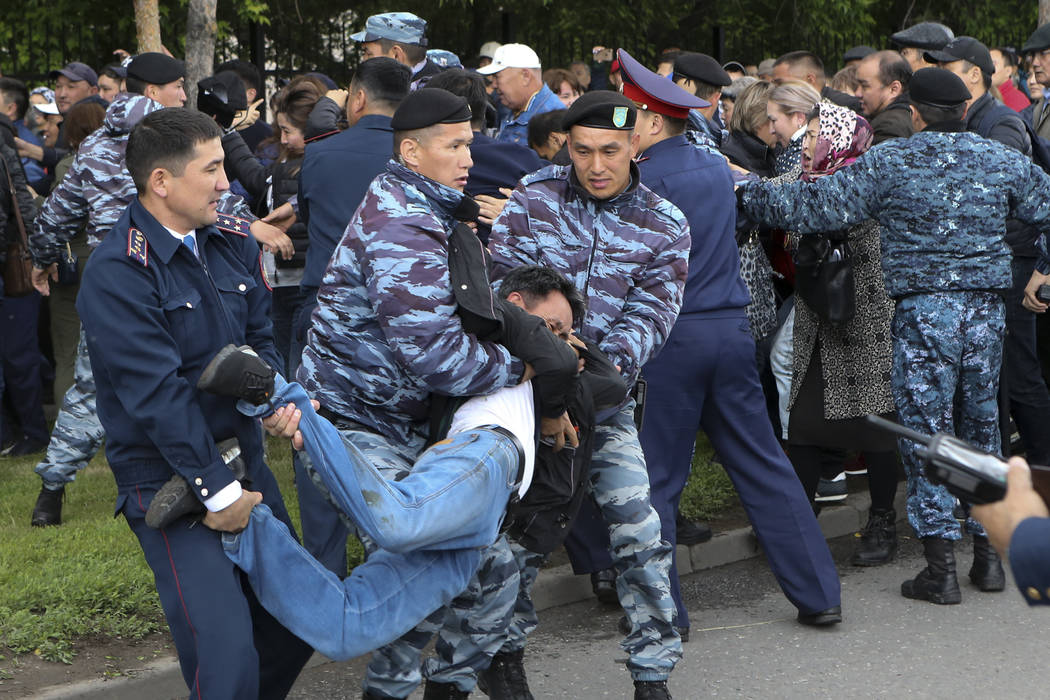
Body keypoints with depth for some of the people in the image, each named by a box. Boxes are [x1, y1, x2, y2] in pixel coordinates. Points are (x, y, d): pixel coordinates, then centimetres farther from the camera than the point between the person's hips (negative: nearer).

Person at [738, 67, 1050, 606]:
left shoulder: (889, 163, -5)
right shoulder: (1002, 160, 6)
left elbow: (818, 206, -7)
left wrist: (748, 196, 5)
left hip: (922, 312, -4)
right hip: (986, 308, 4)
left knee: (925, 432, 1)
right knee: (980, 427, 15)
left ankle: (941, 568, 0)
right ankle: (988, 555, 20)